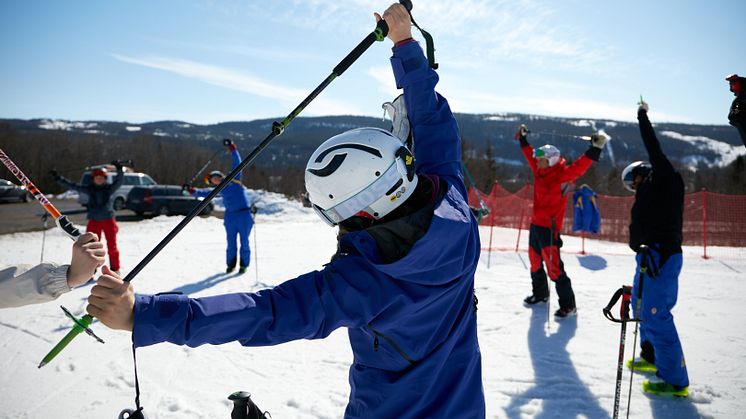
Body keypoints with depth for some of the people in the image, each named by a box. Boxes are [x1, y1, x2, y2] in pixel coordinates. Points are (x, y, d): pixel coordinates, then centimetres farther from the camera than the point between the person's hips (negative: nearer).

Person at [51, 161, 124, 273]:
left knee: (112, 245, 2)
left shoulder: (109, 188, 0)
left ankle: (115, 269, 12)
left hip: (108, 219, -2)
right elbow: (73, 186, 3)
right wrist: (59, 178, -2)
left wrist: (119, 170, -31)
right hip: (94, 221, 2)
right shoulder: (89, 189, 5)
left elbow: (119, 181, -15)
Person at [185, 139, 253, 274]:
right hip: (230, 216, 4)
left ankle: (244, 264, 14)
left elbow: (237, 162, -1)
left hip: (244, 214, -4)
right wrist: (192, 191, -5)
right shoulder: (219, 190, 14)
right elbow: (204, 192, 9)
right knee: (231, 241, 7)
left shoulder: (234, 180, 4)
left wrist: (231, 147, -7)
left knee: (244, 241, 2)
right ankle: (231, 264, 21)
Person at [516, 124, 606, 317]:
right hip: (535, 224, 8)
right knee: (535, 262, 21)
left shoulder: (562, 175, -14)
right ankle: (540, 294, 41)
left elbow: (580, 166, -27)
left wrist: (595, 149, -36)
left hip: (549, 227, -8)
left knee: (554, 266, -10)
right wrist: (523, 139, 29)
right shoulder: (539, 171, 6)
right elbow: (530, 155, 22)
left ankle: (568, 305, -2)